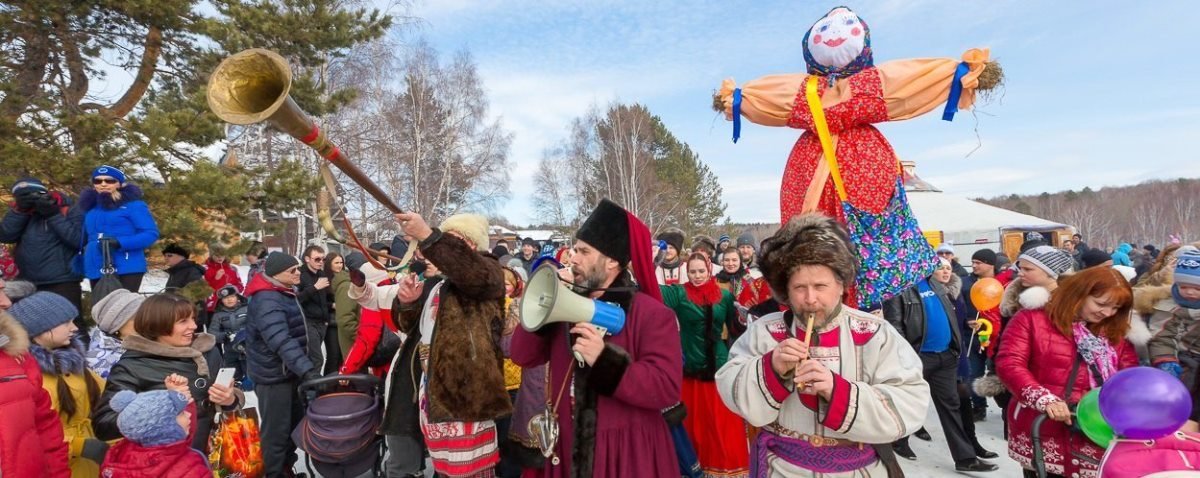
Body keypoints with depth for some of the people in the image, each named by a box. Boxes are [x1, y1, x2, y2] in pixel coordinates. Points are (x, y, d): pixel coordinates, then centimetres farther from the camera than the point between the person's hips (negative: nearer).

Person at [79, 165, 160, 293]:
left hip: (127, 269, -6)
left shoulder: (133, 205, -1)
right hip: (96, 270, 7)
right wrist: (81, 266, 14)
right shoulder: (90, 208, 17)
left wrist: (120, 243, -20)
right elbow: (85, 239, 26)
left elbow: (151, 233, -9)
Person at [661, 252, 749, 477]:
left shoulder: (724, 296, 2)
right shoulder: (679, 293, -4)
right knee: (694, 420, 11)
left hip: (719, 365, 1)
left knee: (723, 421, 8)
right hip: (690, 366, -1)